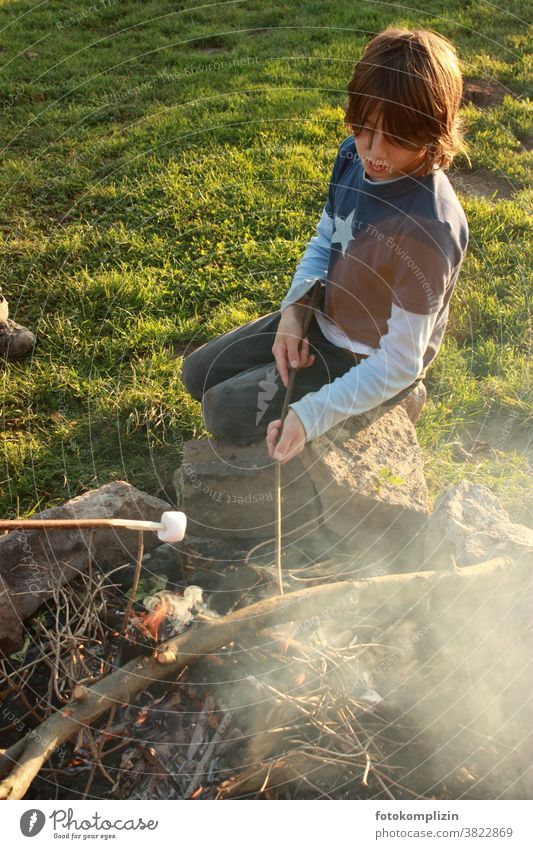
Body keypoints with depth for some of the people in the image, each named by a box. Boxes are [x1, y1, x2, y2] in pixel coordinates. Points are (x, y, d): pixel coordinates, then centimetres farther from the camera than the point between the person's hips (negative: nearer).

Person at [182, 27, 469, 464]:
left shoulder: (429, 228, -34)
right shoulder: (355, 155, -11)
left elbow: (400, 362, -29)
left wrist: (311, 415, -36)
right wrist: (293, 311, -11)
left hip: (369, 360, -7)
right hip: (323, 320, 8)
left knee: (225, 411, -8)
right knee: (199, 373, 11)